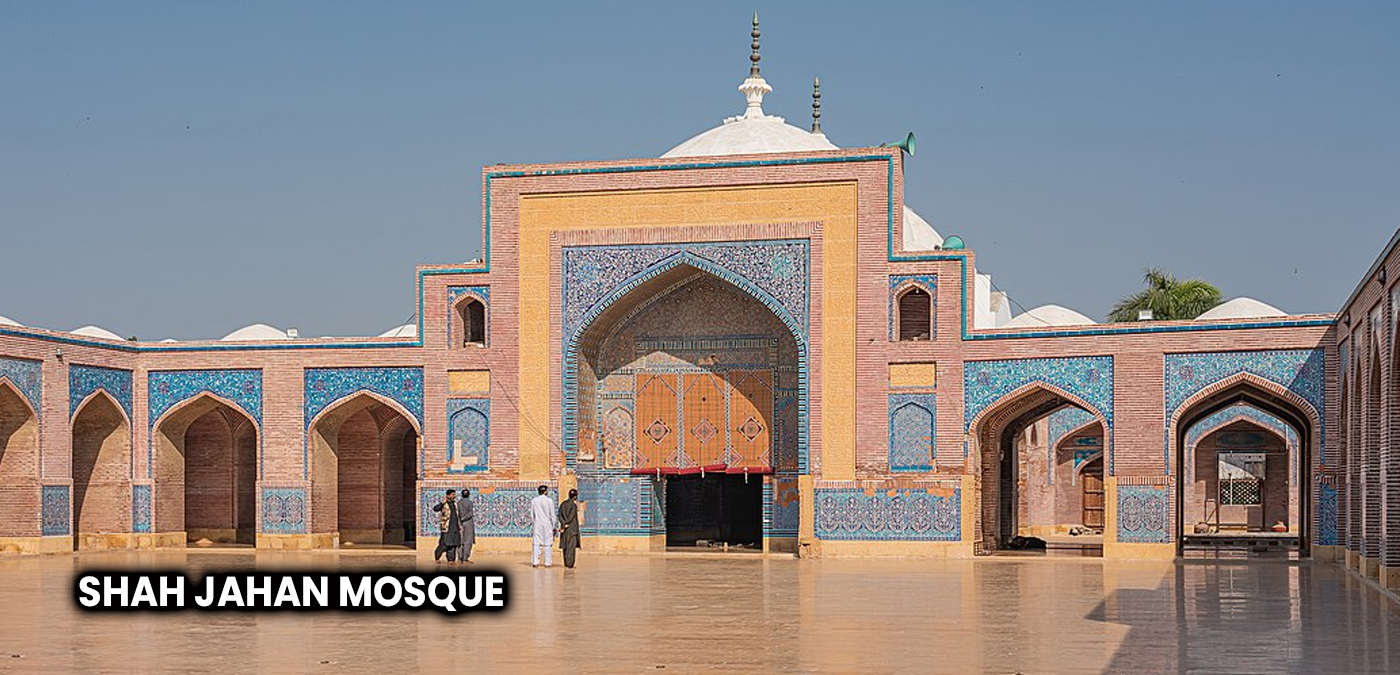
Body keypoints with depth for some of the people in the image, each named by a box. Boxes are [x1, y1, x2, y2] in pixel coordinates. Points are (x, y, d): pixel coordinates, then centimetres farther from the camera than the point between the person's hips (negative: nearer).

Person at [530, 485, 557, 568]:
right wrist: (554, 526, 3)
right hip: (547, 524, -2)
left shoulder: (533, 501, 4)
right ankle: (547, 562, 1)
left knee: (536, 543, 2)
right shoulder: (549, 501, -4)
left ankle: (535, 562, -5)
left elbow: (532, 515, 7)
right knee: (548, 544, 2)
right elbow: (552, 515, -3)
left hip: (537, 524, 2)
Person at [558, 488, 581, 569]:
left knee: (565, 546, 13)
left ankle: (566, 563, 16)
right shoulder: (574, 505, -12)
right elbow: (571, 517, -17)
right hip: (572, 528, -6)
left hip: (564, 527, 6)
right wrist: (564, 526, -14)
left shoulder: (562, 504, 6)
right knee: (571, 546, -4)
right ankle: (569, 564, -7)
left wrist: (563, 524, -13)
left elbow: (560, 516, -3)